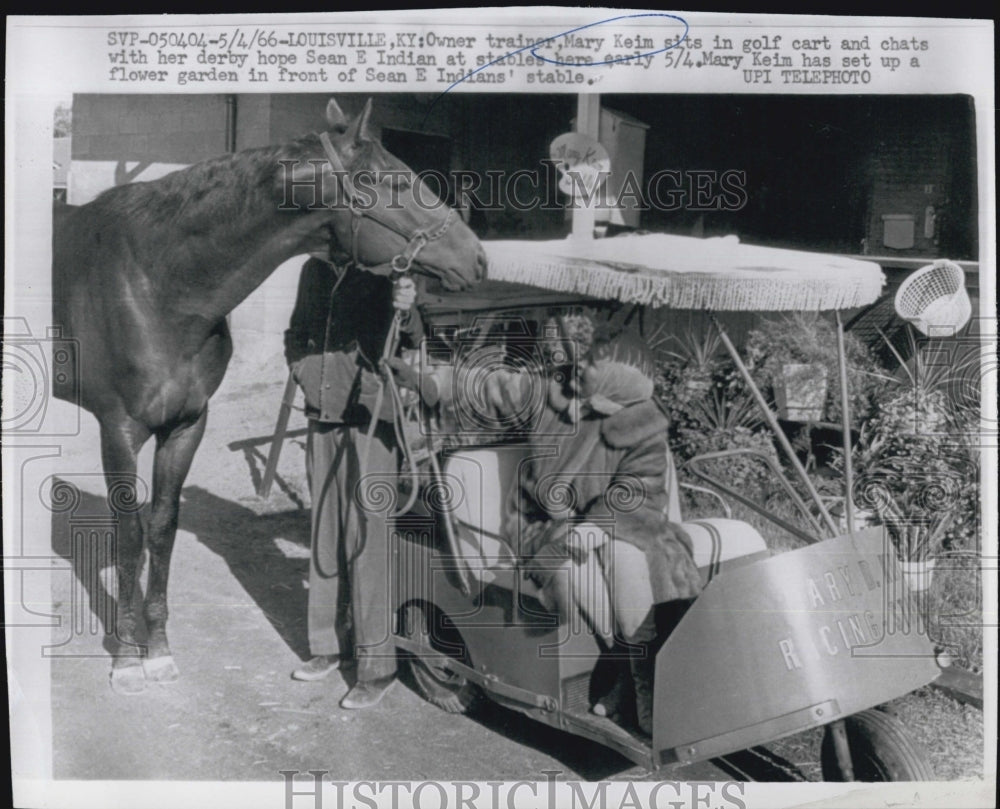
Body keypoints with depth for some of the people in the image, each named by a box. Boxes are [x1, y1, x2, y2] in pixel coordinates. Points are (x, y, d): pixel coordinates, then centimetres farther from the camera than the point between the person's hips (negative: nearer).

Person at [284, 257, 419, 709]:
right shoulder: (315, 269, 9)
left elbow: (412, 341, -14)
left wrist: (407, 312, -34)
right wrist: (302, 370, 4)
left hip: (370, 419, -6)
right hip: (323, 417, 7)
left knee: (366, 540, -5)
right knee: (325, 537, 15)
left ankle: (377, 664, 5)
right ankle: (329, 644, 31)